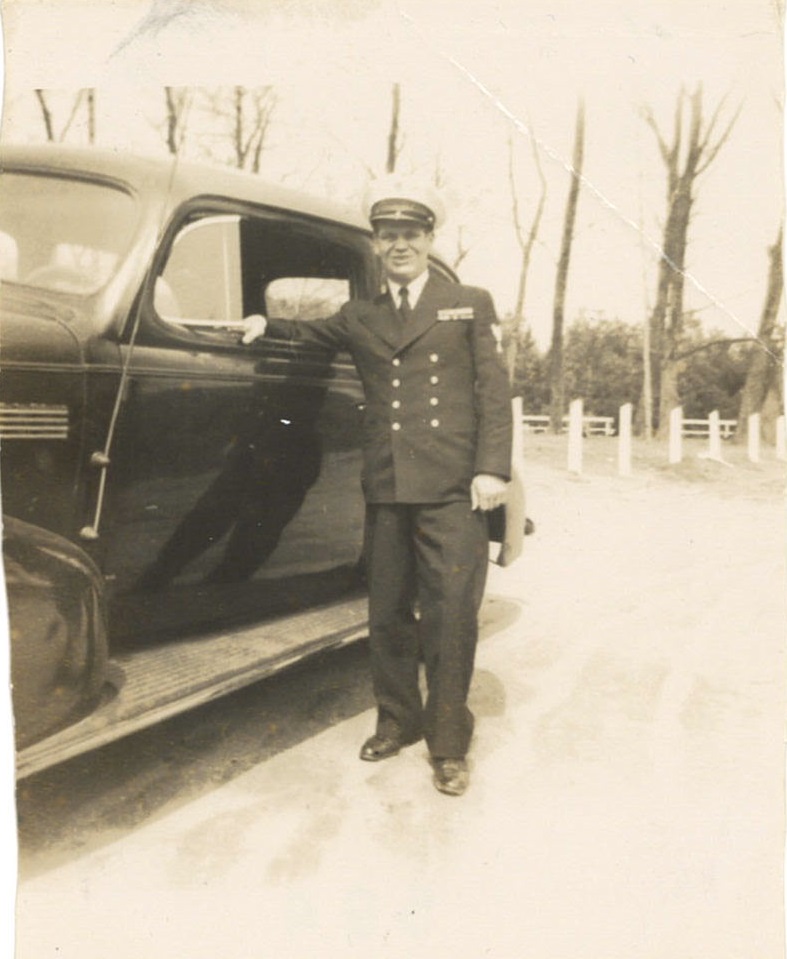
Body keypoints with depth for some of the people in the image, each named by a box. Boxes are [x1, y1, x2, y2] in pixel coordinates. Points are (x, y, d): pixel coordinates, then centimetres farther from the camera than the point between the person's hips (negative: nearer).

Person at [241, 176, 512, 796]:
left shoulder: (471, 306, 9)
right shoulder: (360, 319, 18)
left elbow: (494, 392, 2)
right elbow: (312, 335, 36)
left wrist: (493, 469, -10)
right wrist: (266, 326, 14)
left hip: (453, 489, -3)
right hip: (386, 490, 4)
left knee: (450, 616, -3)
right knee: (388, 614, 10)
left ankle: (449, 744, 10)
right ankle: (398, 720, 29)